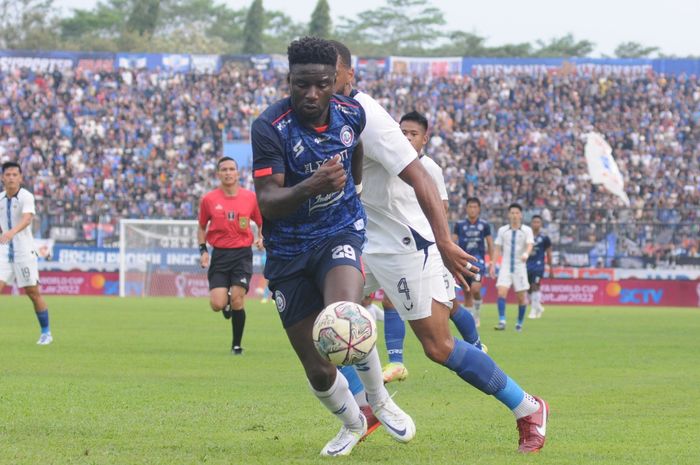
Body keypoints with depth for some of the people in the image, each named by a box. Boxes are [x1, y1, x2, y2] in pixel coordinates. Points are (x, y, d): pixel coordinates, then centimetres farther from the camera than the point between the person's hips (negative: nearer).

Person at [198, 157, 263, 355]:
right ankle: (228, 303, 29)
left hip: (242, 254, -1)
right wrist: (203, 250, 2)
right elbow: (202, 227, 14)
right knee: (217, 305, -11)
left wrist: (261, 238, -6)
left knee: (237, 300, -12)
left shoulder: (250, 197, 1)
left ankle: (237, 344, 6)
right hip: (219, 255, 1)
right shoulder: (209, 200, 1)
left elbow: (261, 223, 14)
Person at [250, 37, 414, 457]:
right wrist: (310, 187, -43)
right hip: (288, 248, -1)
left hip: (341, 231, 1)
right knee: (318, 371, 0)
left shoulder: (352, 114, -7)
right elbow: (267, 202, -26)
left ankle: (379, 399, -4)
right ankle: (353, 425, 33)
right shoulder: (271, 127, -20)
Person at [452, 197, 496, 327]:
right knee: (467, 293, 4)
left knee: (475, 288, -21)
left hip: (478, 261, -2)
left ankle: (478, 312, 2)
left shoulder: (484, 225, 5)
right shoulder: (459, 225, 6)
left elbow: (490, 245, 10)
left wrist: (492, 264, 6)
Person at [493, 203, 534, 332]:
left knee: (521, 297, 3)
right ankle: (502, 322, -19)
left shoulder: (526, 230, -1)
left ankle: (519, 323, 18)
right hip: (505, 266, 1)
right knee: (501, 293, -17)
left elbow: (530, 245, -17)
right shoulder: (502, 230, 7)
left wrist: (526, 254, -38)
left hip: (520, 267, -1)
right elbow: (498, 249, 11)